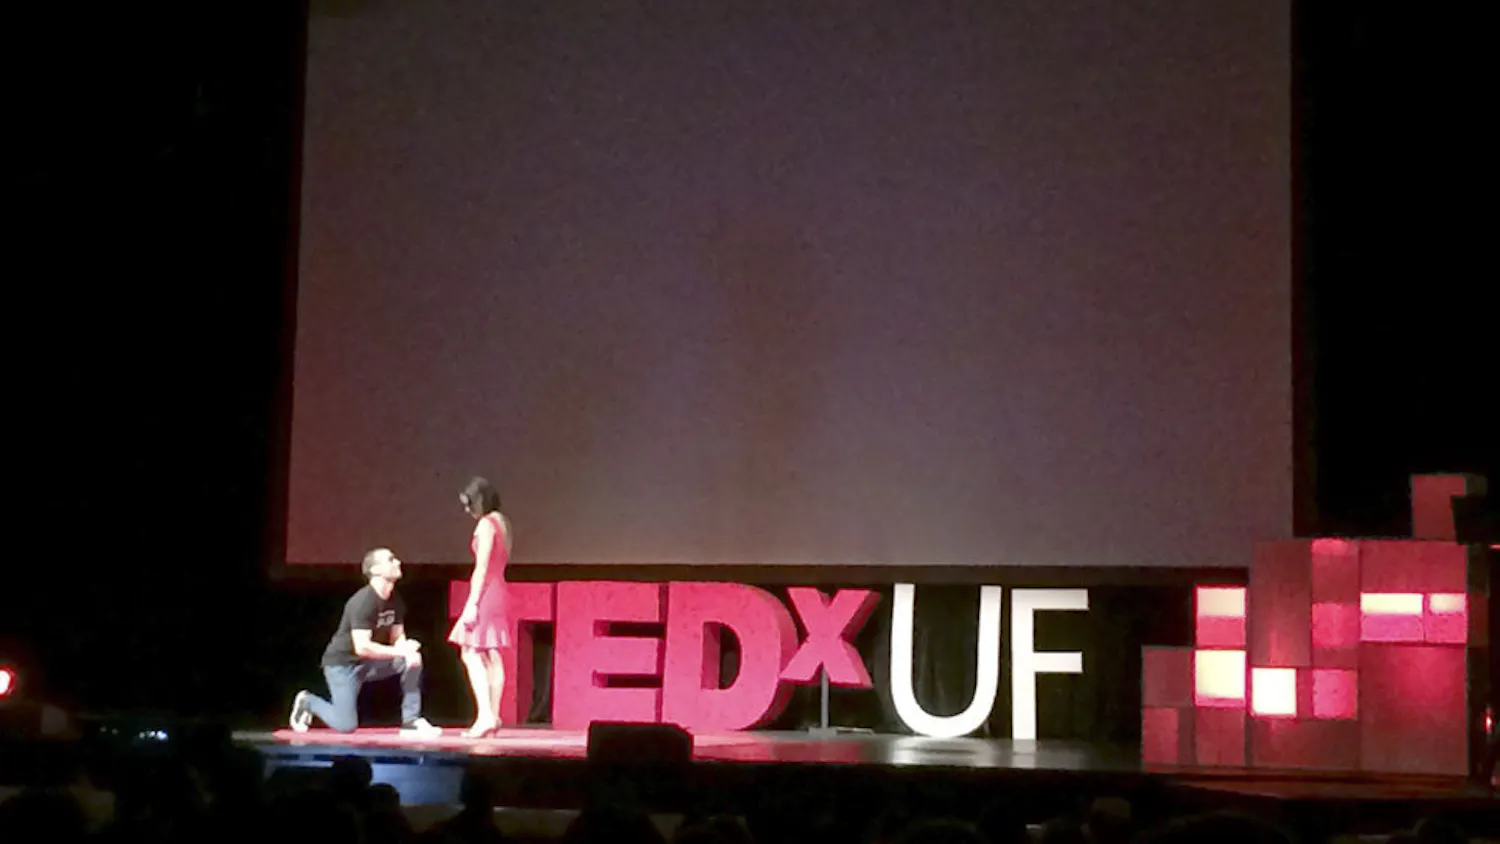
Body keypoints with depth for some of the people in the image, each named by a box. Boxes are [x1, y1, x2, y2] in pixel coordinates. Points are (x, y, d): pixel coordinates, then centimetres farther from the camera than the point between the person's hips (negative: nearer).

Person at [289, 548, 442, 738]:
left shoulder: (395, 601, -3)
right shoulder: (363, 602, -27)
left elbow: (397, 637, 1)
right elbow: (362, 647, -32)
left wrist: (408, 652, -22)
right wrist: (399, 651, -29)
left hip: (369, 663, 7)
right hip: (343, 663, -7)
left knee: (414, 659, -14)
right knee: (346, 726, -10)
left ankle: (411, 721, -9)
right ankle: (308, 702, 18)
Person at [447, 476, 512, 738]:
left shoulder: (485, 525, -13)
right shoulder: (502, 522, 14)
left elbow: (482, 567, -17)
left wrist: (472, 603, -18)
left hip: (485, 593, -9)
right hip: (498, 591, 9)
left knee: (471, 654, -9)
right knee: (492, 657, 10)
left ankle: (485, 715, -17)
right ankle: (493, 716, 12)